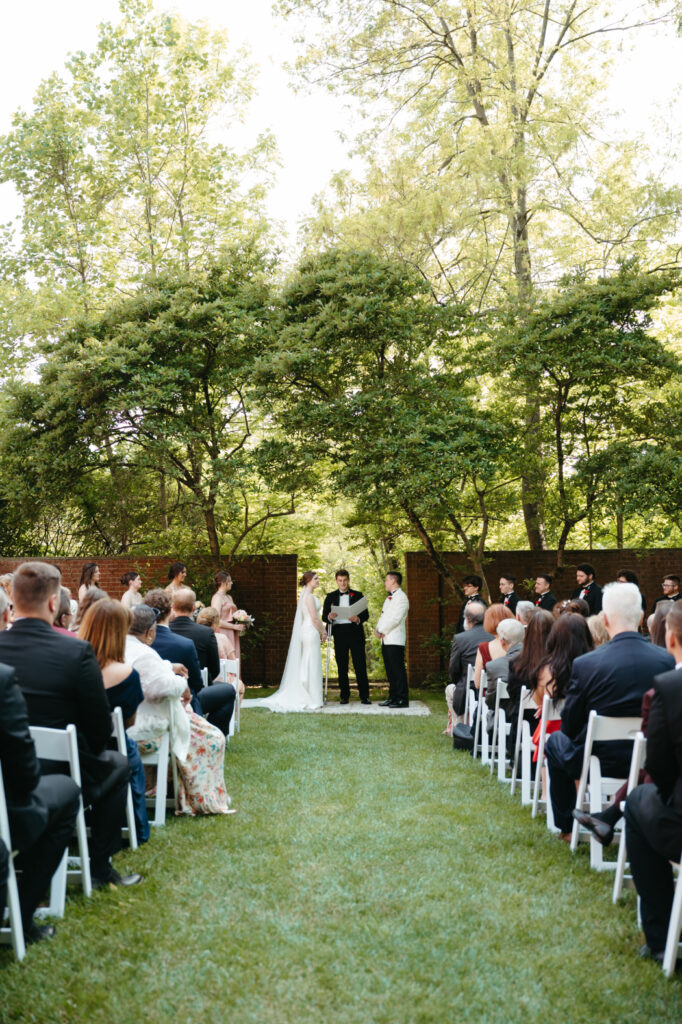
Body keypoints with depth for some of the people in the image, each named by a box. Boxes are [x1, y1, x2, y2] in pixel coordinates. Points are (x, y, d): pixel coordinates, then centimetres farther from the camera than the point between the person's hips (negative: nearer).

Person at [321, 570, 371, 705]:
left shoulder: (357, 595, 12)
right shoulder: (330, 597, 13)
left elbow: (366, 614, 5)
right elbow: (324, 616, 6)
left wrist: (358, 619, -16)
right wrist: (329, 617, -18)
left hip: (355, 633, -1)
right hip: (339, 633, 1)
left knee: (360, 665, -4)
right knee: (342, 667, 1)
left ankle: (364, 695, -1)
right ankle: (344, 696, 7)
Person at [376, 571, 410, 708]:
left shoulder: (401, 597, -8)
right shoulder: (389, 598, 22)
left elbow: (395, 619, -17)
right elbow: (383, 616, 20)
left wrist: (382, 631, -11)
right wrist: (378, 629, 2)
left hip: (395, 640, -9)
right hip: (386, 640, 9)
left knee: (398, 670, -8)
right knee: (390, 671, 11)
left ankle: (403, 699, -7)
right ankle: (393, 698, 16)